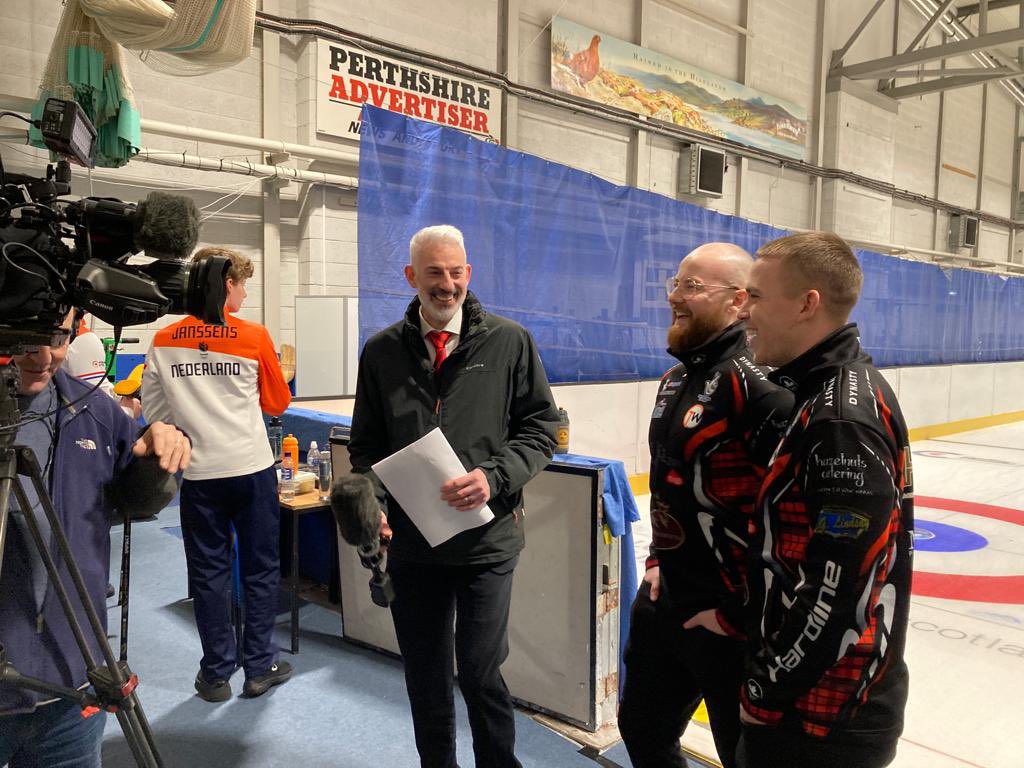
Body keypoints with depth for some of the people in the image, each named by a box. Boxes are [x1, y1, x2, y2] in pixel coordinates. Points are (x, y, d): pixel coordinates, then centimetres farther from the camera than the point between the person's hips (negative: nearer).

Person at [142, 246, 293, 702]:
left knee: (209, 573, 11)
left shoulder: (163, 342, 0)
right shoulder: (254, 337, -8)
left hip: (199, 474, 2)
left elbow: (153, 412, 5)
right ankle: (260, 667, 19)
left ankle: (216, 675, 20)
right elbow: (277, 404, 1)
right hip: (252, 470, -2)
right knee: (260, 569, 11)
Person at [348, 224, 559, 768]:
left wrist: (495, 477, -16)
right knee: (425, 681, 15)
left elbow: (540, 427, 0)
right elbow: (366, 445, 11)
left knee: (481, 675, 2)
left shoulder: (509, 343, -2)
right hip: (411, 539, 3)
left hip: (487, 535, -2)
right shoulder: (382, 351, 6)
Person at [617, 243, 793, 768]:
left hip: (730, 617, -8)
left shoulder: (758, 382, -22)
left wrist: (738, 615, -19)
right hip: (664, 600, 9)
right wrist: (658, 559, 14)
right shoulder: (676, 378, 8)